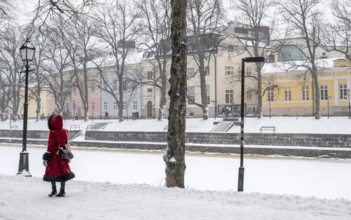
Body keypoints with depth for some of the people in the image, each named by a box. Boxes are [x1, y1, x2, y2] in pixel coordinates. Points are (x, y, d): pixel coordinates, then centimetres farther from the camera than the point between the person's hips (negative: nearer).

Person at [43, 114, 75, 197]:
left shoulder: (52, 133, -16)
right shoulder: (64, 131, -1)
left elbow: (50, 145, -13)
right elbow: (66, 143, 7)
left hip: (54, 155, -5)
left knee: (52, 172, 11)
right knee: (63, 172, 11)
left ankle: (54, 189, 18)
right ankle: (62, 191, 14)